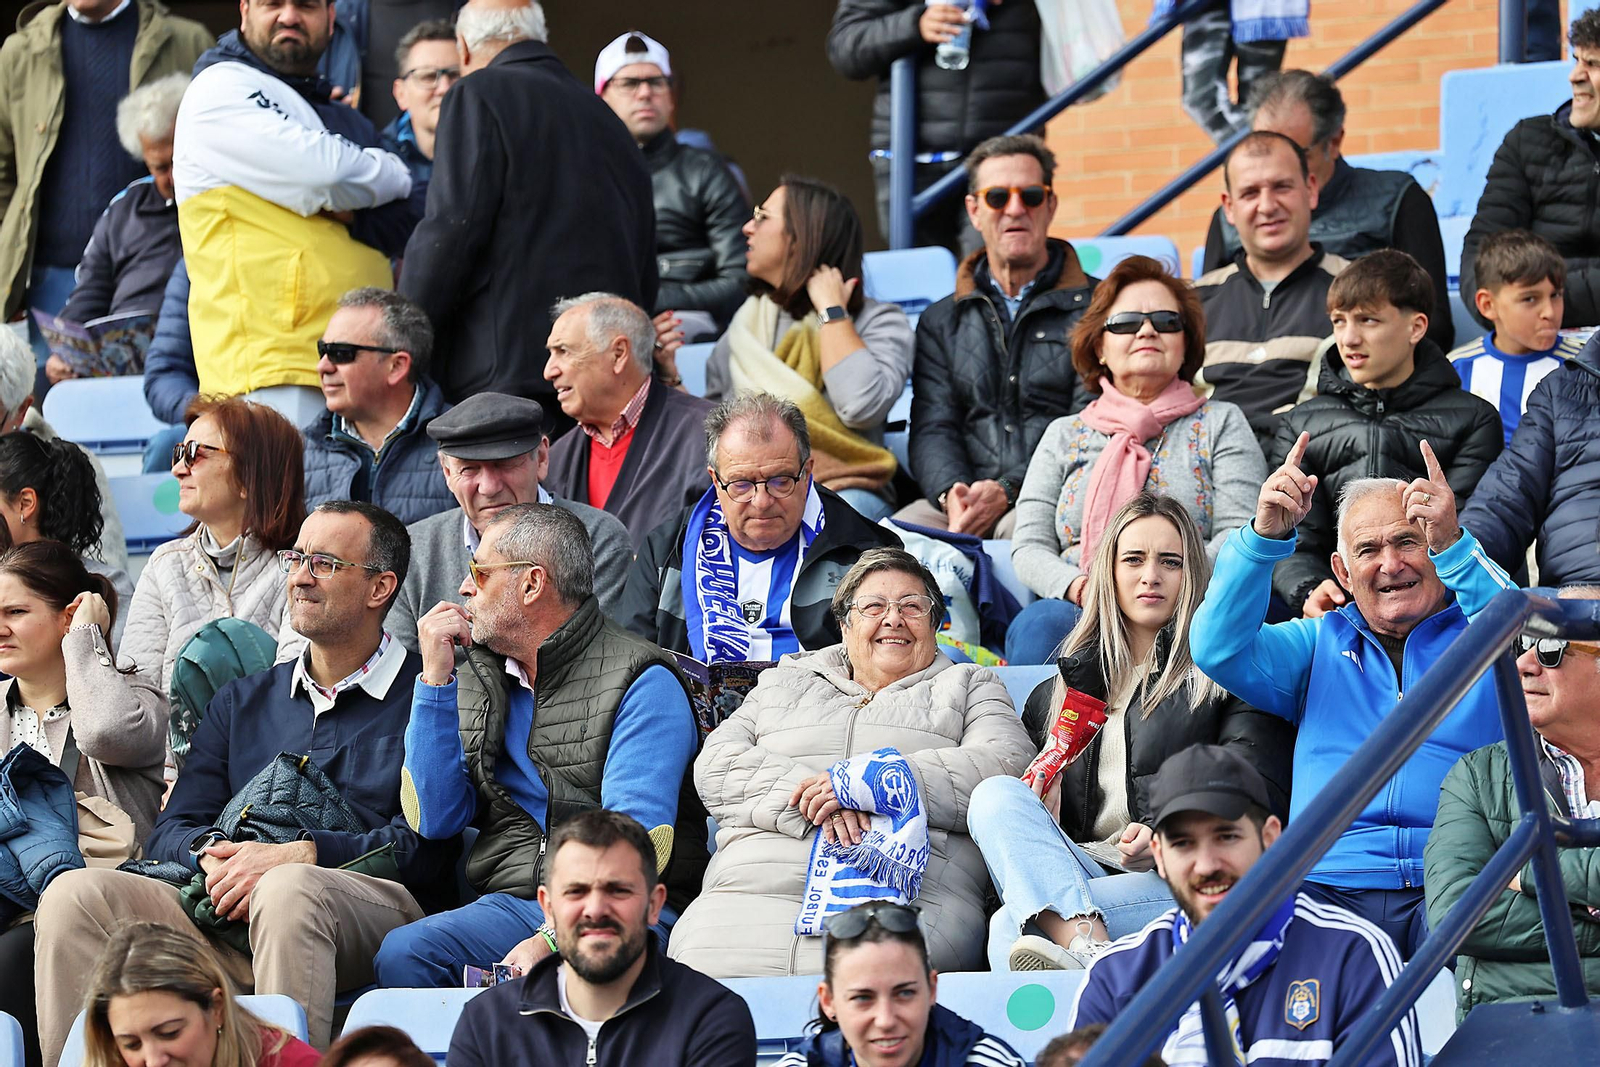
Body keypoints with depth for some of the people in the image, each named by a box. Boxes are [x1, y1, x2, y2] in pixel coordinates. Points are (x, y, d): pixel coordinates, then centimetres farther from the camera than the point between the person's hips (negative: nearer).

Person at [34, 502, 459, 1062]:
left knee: (287, 890, -40)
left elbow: (424, 847, -4)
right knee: (74, 894, -17)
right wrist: (213, 851, -7)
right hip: (229, 916, 5)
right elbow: (171, 832, 18)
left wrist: (296, 855, -15)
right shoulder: (243, 700, 27)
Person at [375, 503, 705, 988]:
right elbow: (435, 820, 9)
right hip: (510, 905, 5)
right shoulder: (477, 679, 18)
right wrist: (435, 678, 4)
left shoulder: (643, 685, -3)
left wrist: (556, 937, -28)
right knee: (402, 953, -25)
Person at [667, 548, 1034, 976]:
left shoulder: (969, 686, 26)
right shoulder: (782, 682, 32)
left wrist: (866, 784, -6)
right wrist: (819, 804, -6)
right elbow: (716, 766, 15)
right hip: (756, 888, 2)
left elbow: (1007, 767, 4)